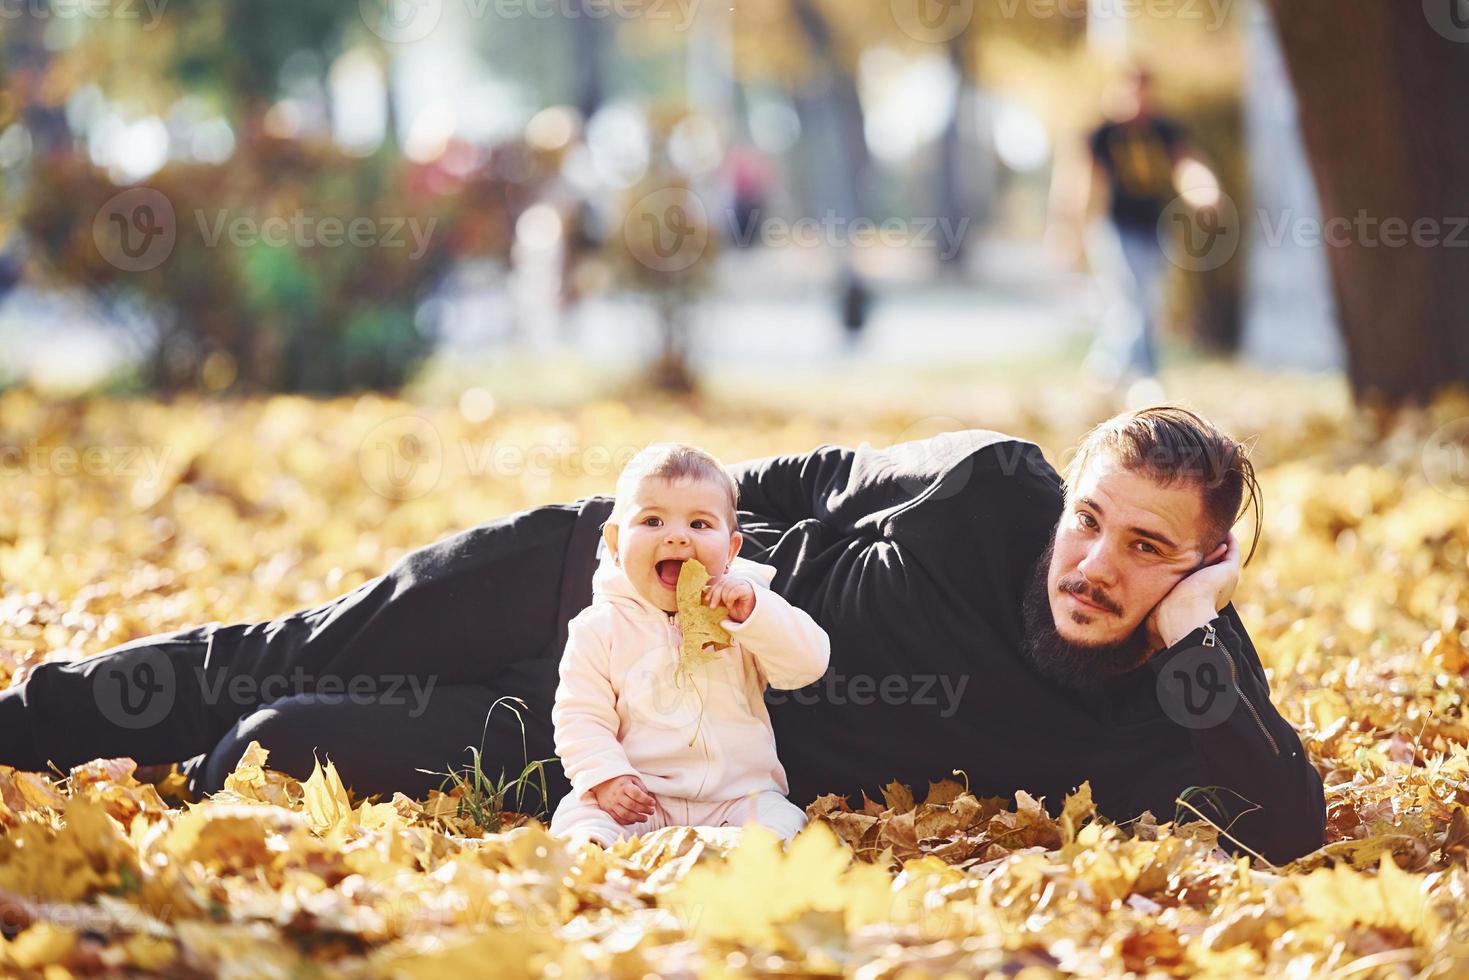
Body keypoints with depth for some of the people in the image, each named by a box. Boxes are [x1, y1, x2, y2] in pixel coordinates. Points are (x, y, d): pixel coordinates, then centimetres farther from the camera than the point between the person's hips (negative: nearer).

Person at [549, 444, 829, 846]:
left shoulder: (750, 610, 6)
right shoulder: (602, 627, 2)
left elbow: (810, 663, -7)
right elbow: (580, 716, -1)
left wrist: (754, 612, -20)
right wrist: (606, 777, -18)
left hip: (739, 794, 1)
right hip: (638, 801, -1)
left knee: (781, 821, -26)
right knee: (578, 812, -27)